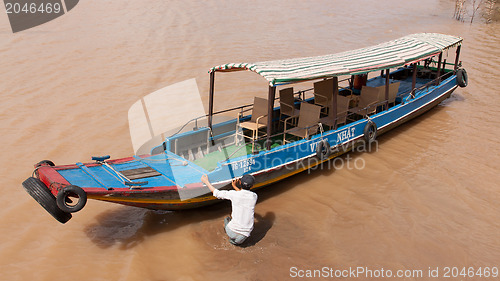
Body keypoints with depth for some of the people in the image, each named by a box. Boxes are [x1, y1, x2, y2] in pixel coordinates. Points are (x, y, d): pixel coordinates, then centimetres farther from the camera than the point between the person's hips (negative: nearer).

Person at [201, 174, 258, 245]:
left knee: (226, 219, 33)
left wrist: (206, 181, 15)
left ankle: (232, 238, 11)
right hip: (245, 235, 2)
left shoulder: (233, 194, -12)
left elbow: (216, 193, 3)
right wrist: (235, 187, 24)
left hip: (232, 232, -2)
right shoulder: (254, 196, -3)